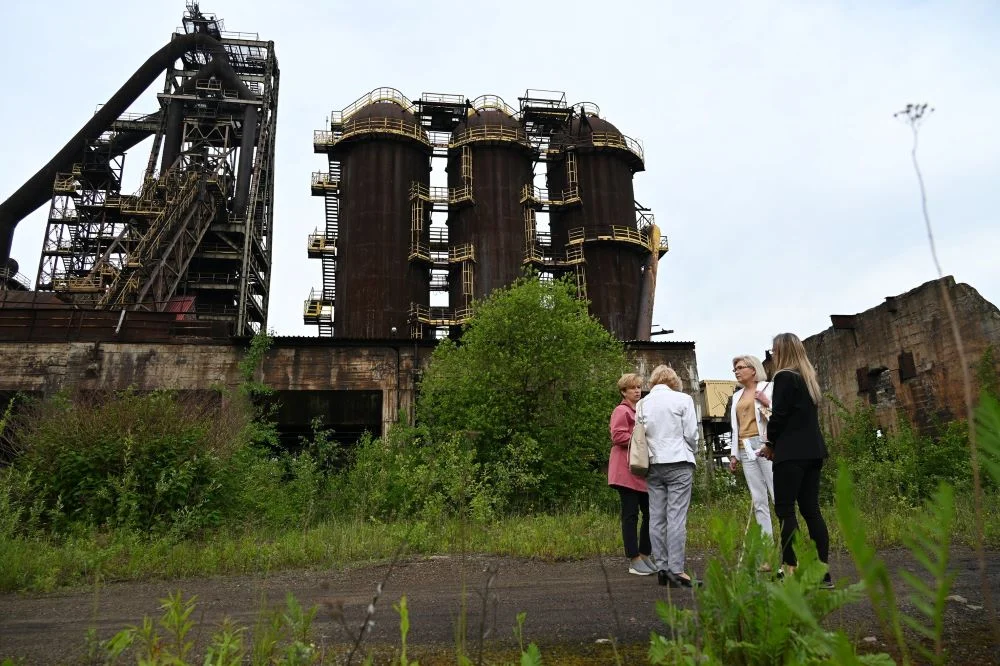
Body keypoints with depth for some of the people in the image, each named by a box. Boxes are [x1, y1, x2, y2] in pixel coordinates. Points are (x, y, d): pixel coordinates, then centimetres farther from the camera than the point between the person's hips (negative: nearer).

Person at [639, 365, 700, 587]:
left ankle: (661, 568, 11)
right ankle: (676, 570, -7)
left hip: (652, 465, 4)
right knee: (677, 517, -5)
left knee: (656, 517, 7)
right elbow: (691, 434, -2)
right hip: (678, 463, -3)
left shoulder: (642, 404, 7)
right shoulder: (682, 399, -2)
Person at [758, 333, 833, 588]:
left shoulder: (784, 377, -9)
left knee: (785, 509, -5)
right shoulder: (808, 377, 16)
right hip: (812, 451, 8)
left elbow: (779, 415, -12)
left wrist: (770, 443, 3)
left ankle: (792, 570, -8)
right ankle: (823, 572, 11)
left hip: (792, 452, -8)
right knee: (811, 509, 9)